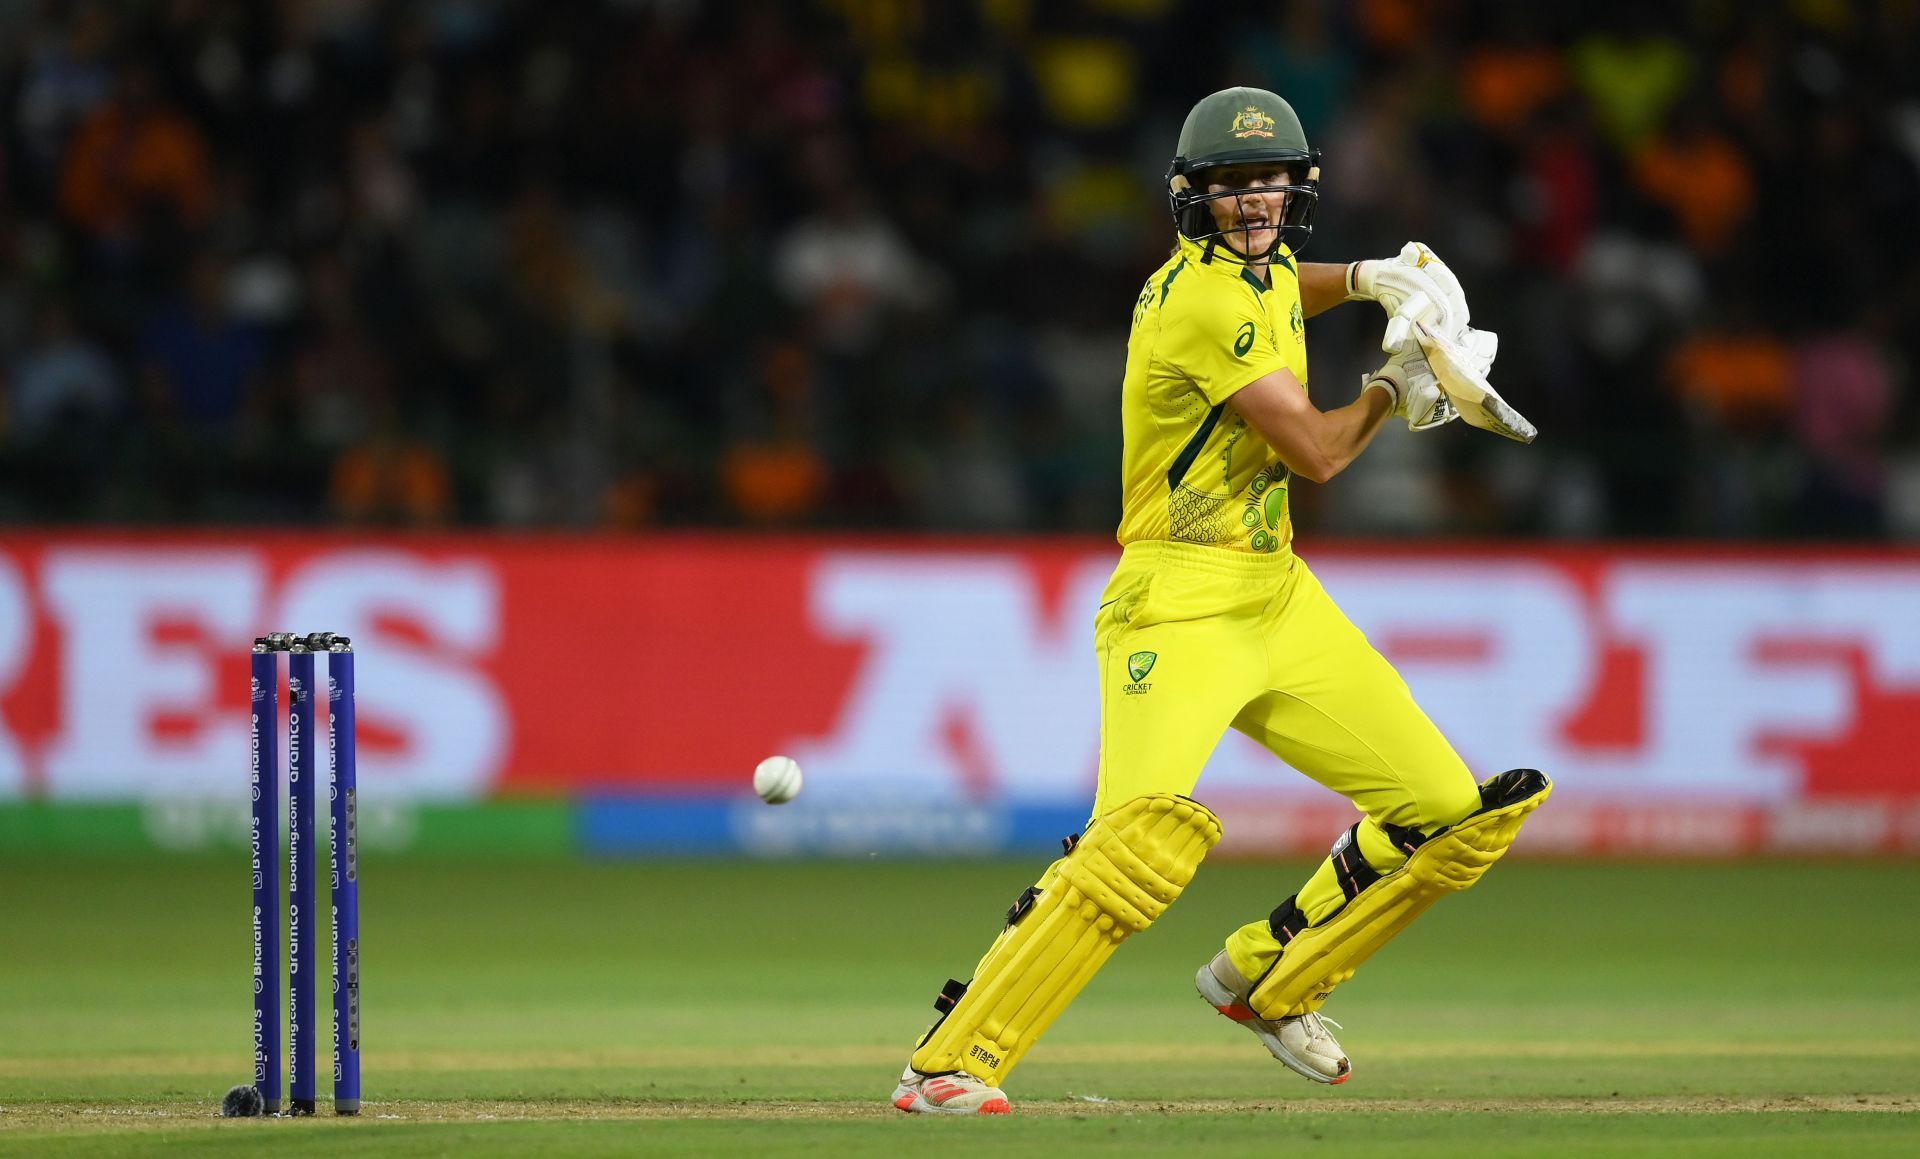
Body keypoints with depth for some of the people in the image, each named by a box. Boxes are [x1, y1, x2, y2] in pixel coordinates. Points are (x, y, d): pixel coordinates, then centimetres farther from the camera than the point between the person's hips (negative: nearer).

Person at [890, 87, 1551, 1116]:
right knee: (1148, 837, -32)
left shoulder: (1261, 268, 11)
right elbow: (1315, 452, -15)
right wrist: (1392, 390, 4)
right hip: (1183, 604, -9)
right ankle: (951, 1060, -27)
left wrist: (1367, 279, 20)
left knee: (1453, 815, 4)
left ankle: (1264, 979, 22)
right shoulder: (1204, 303, -16)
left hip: (1278, 600, 9)